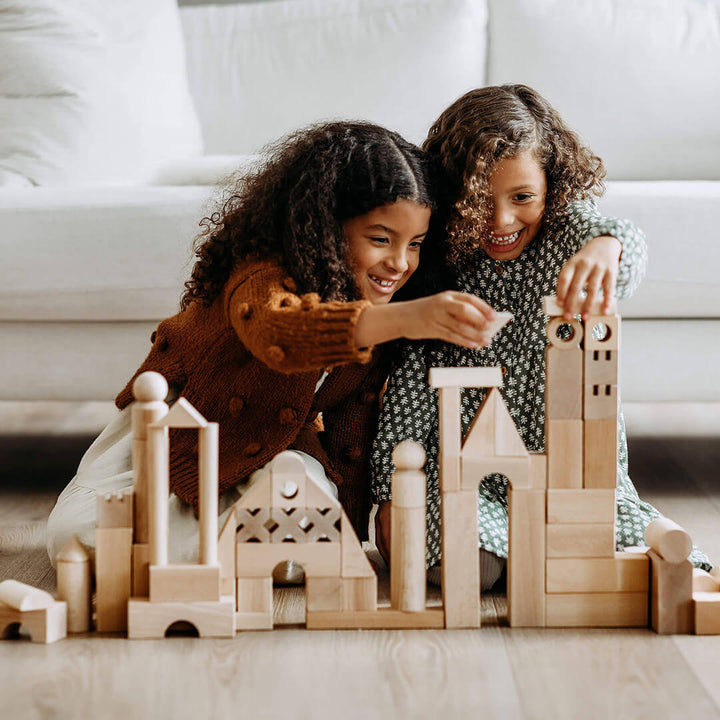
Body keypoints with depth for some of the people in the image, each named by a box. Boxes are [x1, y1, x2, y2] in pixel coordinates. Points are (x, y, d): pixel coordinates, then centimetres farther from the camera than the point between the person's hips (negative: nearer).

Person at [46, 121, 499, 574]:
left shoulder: (380, 323, -14)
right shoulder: (262, 274, -35)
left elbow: (351, 435, -3)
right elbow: (276, 332, -62)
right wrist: (403, 319, -77)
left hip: (280, 443, 4)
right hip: (180, 424, -4)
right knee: (75, 535, -21)